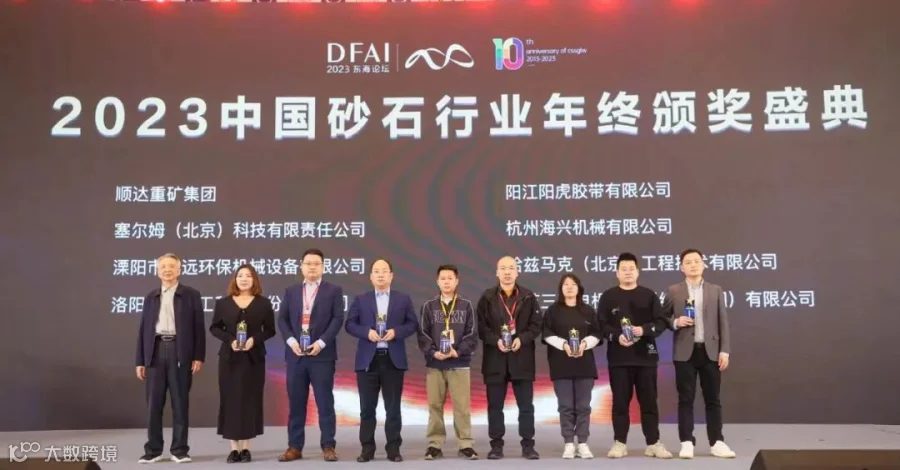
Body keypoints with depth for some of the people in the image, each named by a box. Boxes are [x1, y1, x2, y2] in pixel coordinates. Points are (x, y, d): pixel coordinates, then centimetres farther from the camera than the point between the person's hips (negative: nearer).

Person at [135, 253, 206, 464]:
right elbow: (143, 329, 12)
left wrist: (198, 356, -7)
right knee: (154, 403, 4)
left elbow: (199, 327, 0)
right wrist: (140, 360, 6)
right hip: (156, 351, 3)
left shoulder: (191, 294, 5)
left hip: (180, 353, -3)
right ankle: (153, 449, 13)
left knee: (180, 403, 2)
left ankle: (179, 449, 9)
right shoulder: (151, 297, 15)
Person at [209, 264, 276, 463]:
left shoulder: (263, 303, 3)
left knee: (250, 399, 2)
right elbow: (214, 328, 5)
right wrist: (230, 340, -12)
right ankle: (234, 447, 6)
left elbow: (270, 330, 3)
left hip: (254, 357, 0)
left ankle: (246, 447, 9)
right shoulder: (223, 303, 5)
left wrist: (254, 339, -15)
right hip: (229, 357, 0)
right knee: (230, 399, 0)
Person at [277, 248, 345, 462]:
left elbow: (338, 319, -4)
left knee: (325, 403, 0)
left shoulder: (334, 290, 4)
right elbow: (282, 319, 8)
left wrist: (321, 342, -14)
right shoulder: (291, 291, 13)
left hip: (322, 354, -3)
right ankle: (294, 447, 13)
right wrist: (291, 341, -9)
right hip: (296, 354, 3)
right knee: (296, 403, 6)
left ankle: (328, 446, 5)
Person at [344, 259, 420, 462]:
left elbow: (412, 324, 5)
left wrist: (396, 332, -12)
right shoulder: (360, 299, 8)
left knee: (393, 407, 3)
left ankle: (393, 448, 12)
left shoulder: (403, 299, 8)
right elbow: (349, 324, 4)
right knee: (367, 407, 4)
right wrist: (367, 332, -13)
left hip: (394, 359, 0)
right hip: (367, 359, 0)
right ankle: (367, 448, 13)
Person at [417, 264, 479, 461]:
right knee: (435, 405, 5)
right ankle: (435, 444, 13)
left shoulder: (466, 306, 5)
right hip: (434, 363, 1)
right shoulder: (429, 306, 7)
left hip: (460, 363, -1)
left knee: (462, 406, 0)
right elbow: (422, 334, 2)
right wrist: (433, 352, -13)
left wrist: (458, 351, -13)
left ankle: (465, 444, 9)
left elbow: (472, 334, 0)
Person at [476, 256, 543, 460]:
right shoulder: (487, 297, 2)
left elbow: (537, 324, 2)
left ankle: (528, 445, 14)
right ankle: (496, 445, 16)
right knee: (495, 405, 6)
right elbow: (481, 327, 0)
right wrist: (496, 341, -15)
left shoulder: (528, 297, 4)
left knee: (526, 405, 4)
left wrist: (521, 339, -13)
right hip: (495, 359, 0)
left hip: (522, 358, 0)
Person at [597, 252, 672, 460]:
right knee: (620, 401, 3)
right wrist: (617, 336, -17)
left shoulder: (649, 295, 8)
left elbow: (661, 322, 2)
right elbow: (601, 325, -1)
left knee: (649, 401, 5)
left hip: (645, 356, 1)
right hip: (618, 357, -1)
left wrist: (644, 330, -15)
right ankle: (620, 443, 11)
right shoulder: (608, 297, 5)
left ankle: (654, 444, 13)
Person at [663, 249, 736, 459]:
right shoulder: (674, 291, 5)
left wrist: (724, 350, -1)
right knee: (686, 399, 1)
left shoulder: (715, 290, 8)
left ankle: (716, 442, 13)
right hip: (685, 352, -1)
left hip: (710, 351, 1)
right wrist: (675, 322, -13)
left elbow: (723, 322, 6)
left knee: (713, 399, 6)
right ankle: (687, 443, 6)